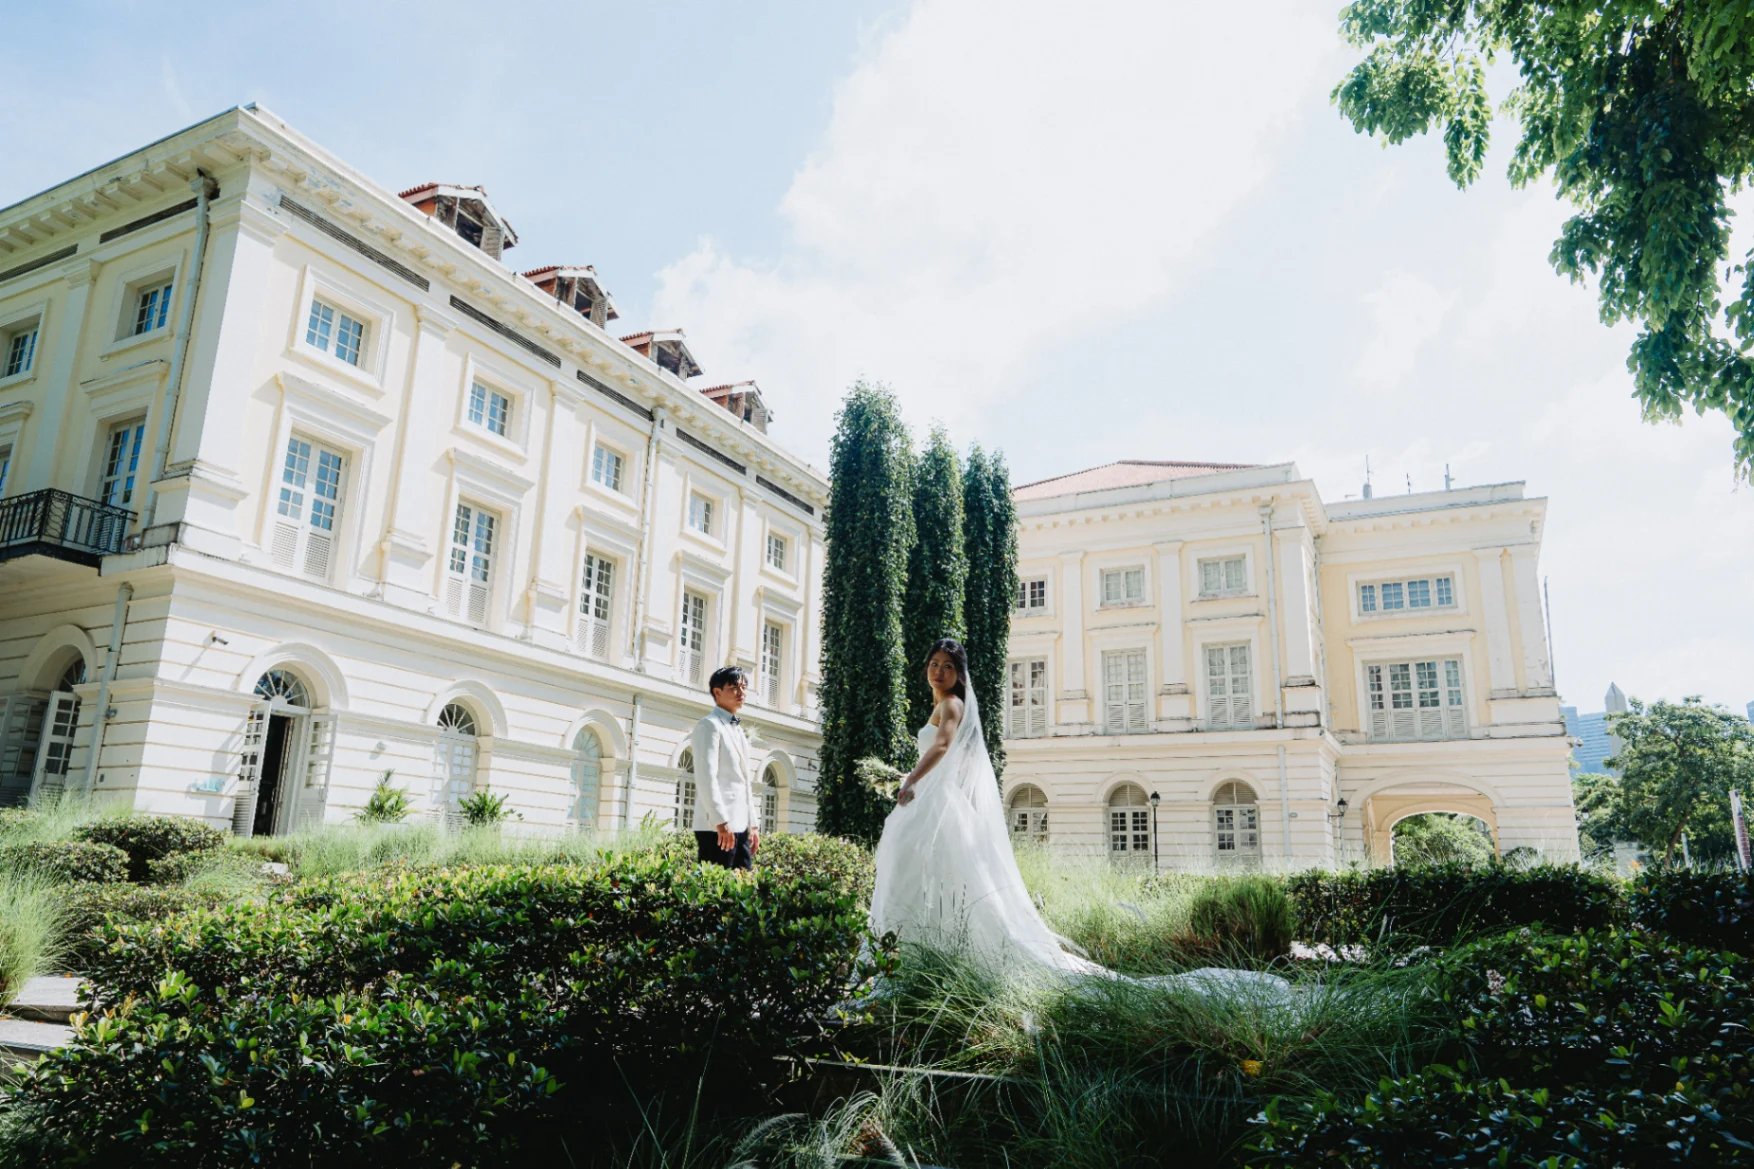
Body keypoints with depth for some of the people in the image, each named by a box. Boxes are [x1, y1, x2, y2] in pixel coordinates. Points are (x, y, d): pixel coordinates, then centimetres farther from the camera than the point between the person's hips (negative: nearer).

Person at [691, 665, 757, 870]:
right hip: (717, 827, -9)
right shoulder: (709, 725, -5)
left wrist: (753, 824, 17)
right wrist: (721, 822, -21)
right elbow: (706, 776, -15)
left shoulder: (739, 730, 21)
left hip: (741, 827, 9)